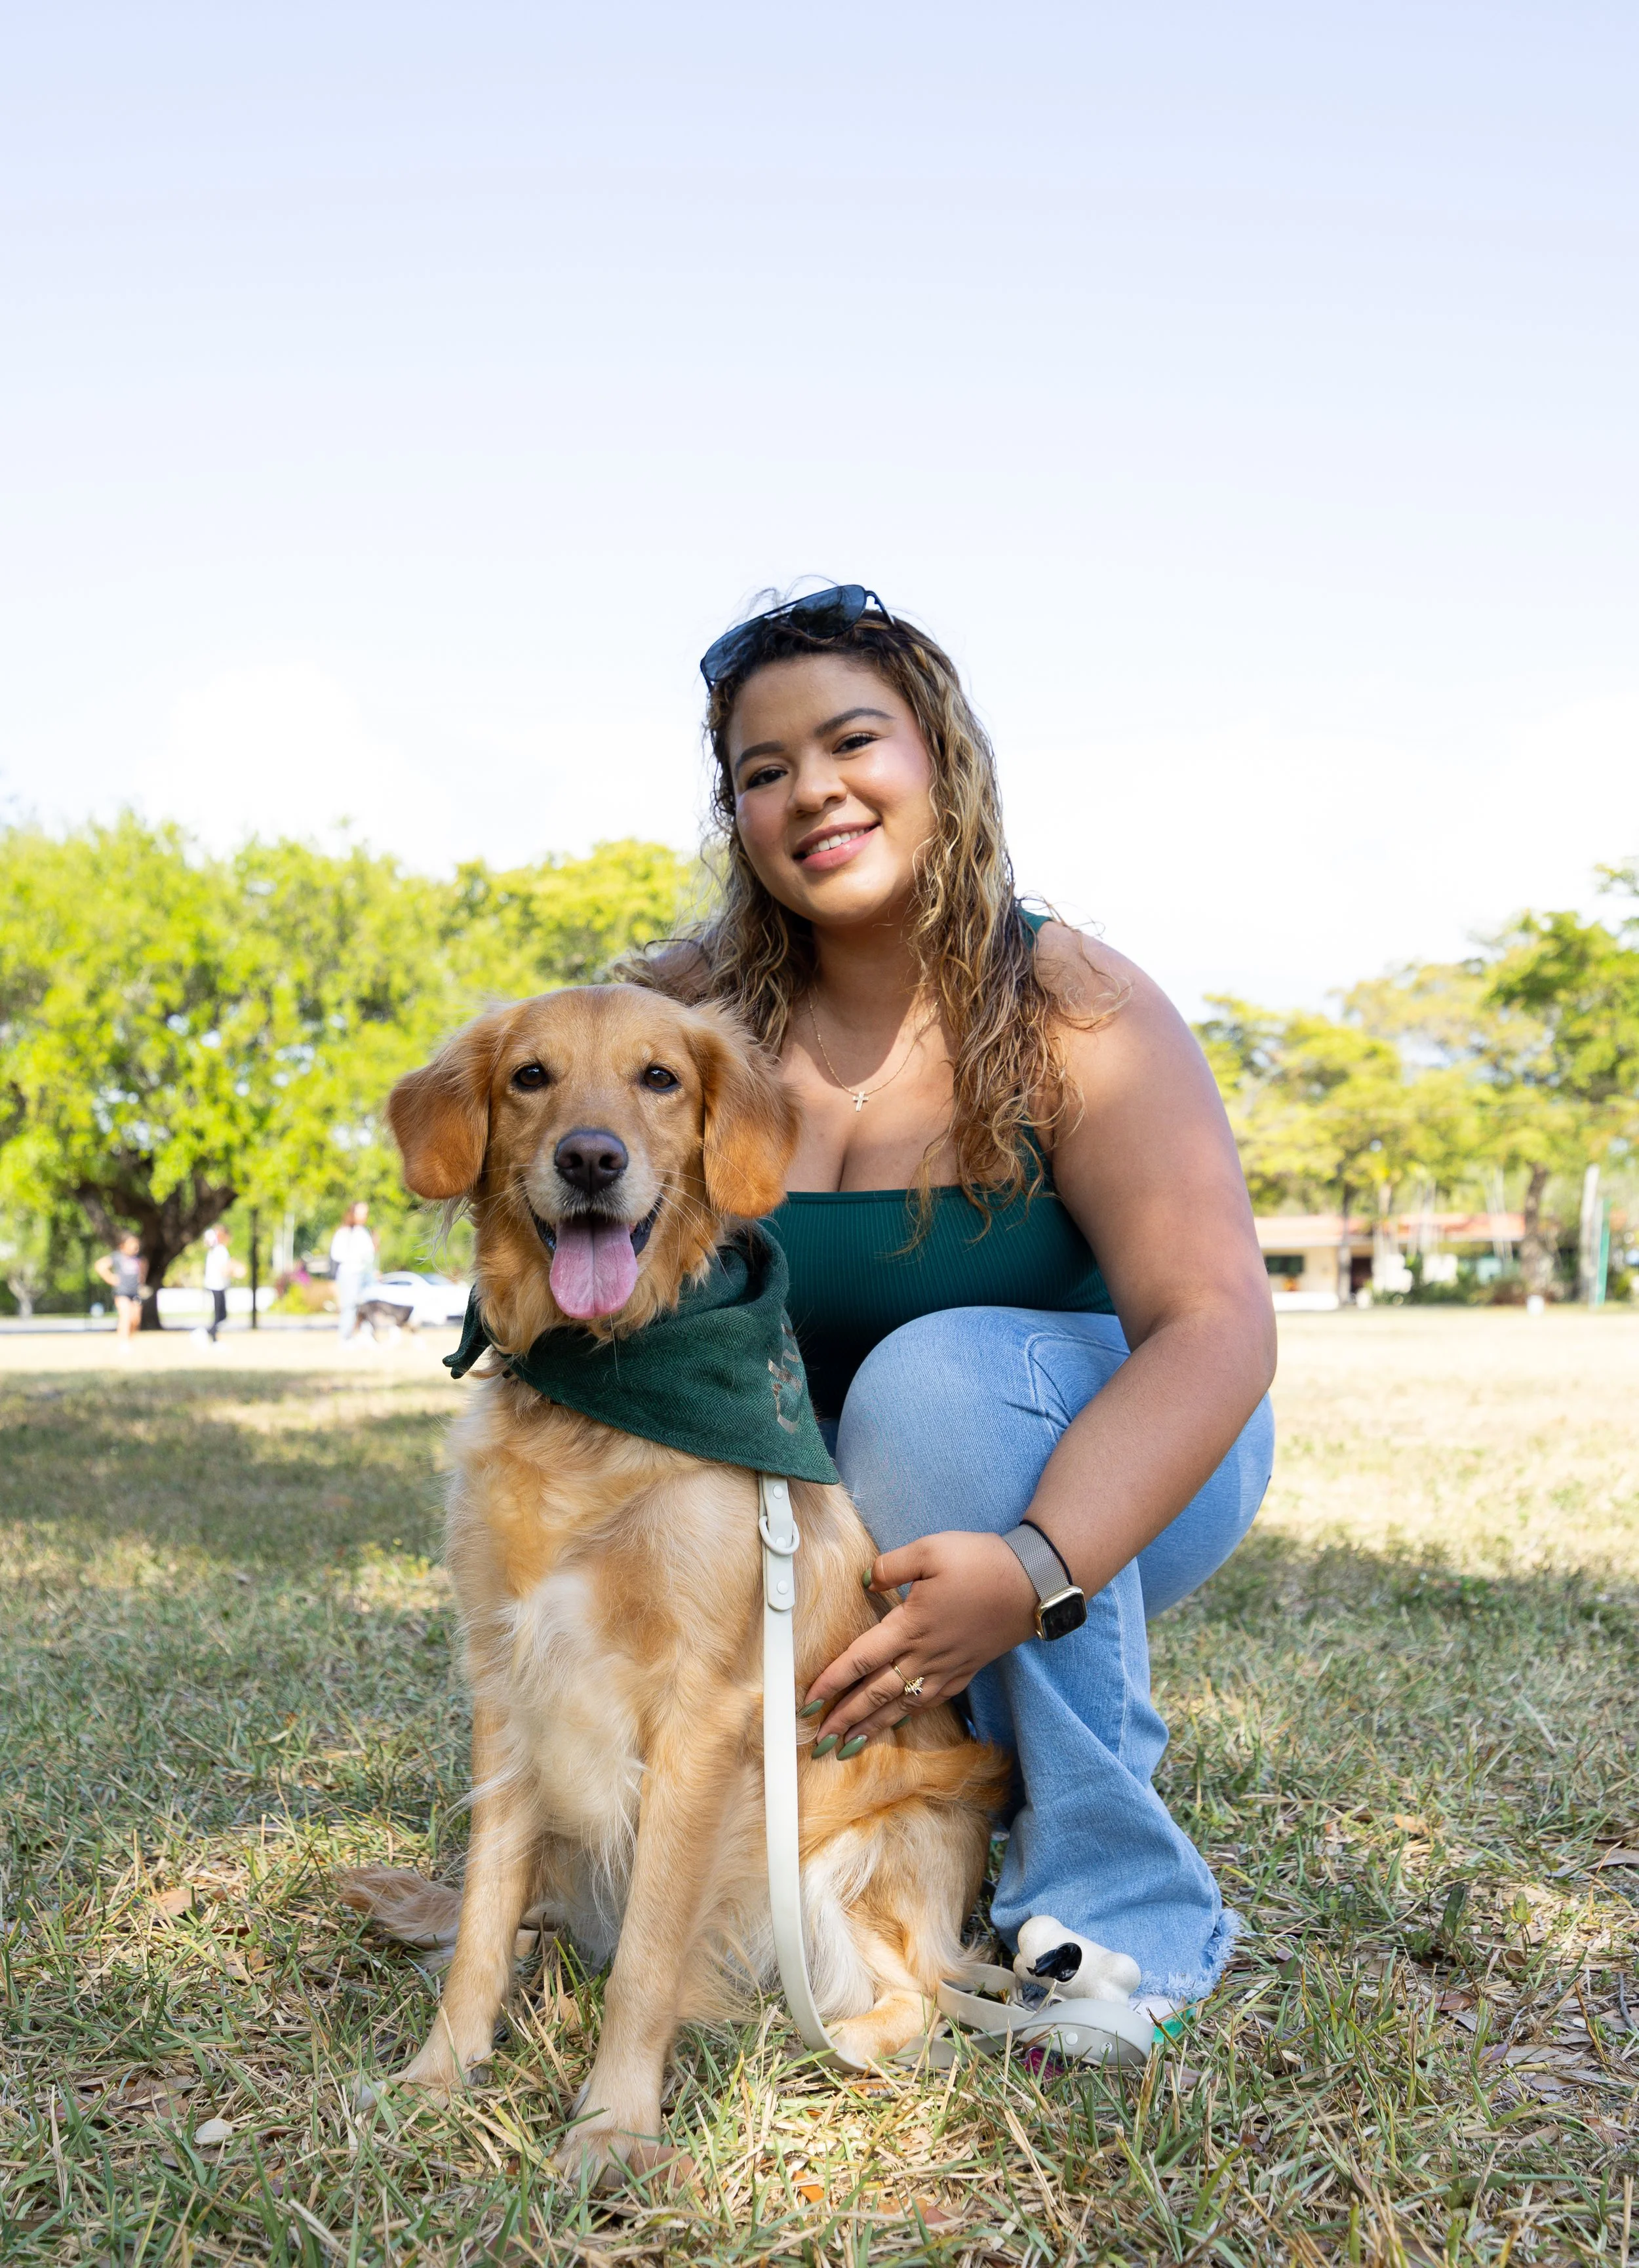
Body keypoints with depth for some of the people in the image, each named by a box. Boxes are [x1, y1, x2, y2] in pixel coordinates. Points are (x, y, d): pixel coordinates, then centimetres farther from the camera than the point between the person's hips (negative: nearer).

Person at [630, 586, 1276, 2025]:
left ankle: (1119, 1897, -22)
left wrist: (1033, 1570, -43)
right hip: (834, 1500, 5)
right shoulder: (697, 1015, -9)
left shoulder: (1070, 1009, -20)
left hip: (1111, 1480, -4)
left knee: (939, 1372, -33)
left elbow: (1218, 1324, -30)